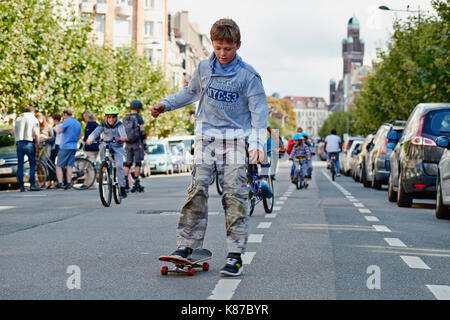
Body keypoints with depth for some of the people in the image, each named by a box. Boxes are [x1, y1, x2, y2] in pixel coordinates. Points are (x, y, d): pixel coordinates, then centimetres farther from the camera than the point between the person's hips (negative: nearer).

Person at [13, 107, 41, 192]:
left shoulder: (18, 119, 17)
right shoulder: (34, 119, 2)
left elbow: (13, 132, 17)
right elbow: (36, 134, -8)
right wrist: (36, 143, 5)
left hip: (19, 143, 4)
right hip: (29, 143, -4)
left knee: (20, 165, 6)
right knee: (32, 164, 2)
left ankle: (21, 186, 5)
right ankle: (32, 185, -7)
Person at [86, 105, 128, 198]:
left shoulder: (119, 125, -10)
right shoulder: (103, 125, -3)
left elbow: (122, 131, -31)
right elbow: (96, 132, -19)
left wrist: (123, 137, -55)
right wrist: (90, 139, -40)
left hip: (117, 147, -4)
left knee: (119, 165, -18)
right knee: (102, 147, -28)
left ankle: (122, 187, -9)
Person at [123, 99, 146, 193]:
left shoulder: (125, 118, 10)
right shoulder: (139, 118, -6)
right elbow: (142, 132, -9)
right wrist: (144, 143, -4)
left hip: (128, 143, 5)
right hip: (137, 143, -5)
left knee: (128, 163, 6)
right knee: (138, 163, 2)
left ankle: (125, 182, -5)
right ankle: (136, 183, 1)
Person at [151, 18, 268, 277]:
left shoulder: (248, 75, -4)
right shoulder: (203, 69, 7)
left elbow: (259, 110, -7)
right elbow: (192, 92, 27)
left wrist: (258, 143, -18)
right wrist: (166, 104, 20)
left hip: (235, 139, -3)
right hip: (206, 136, 3)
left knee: (235, 194, -7)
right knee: (197, 190, -6)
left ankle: (235, 255, -4)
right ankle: (186, 246, -1)